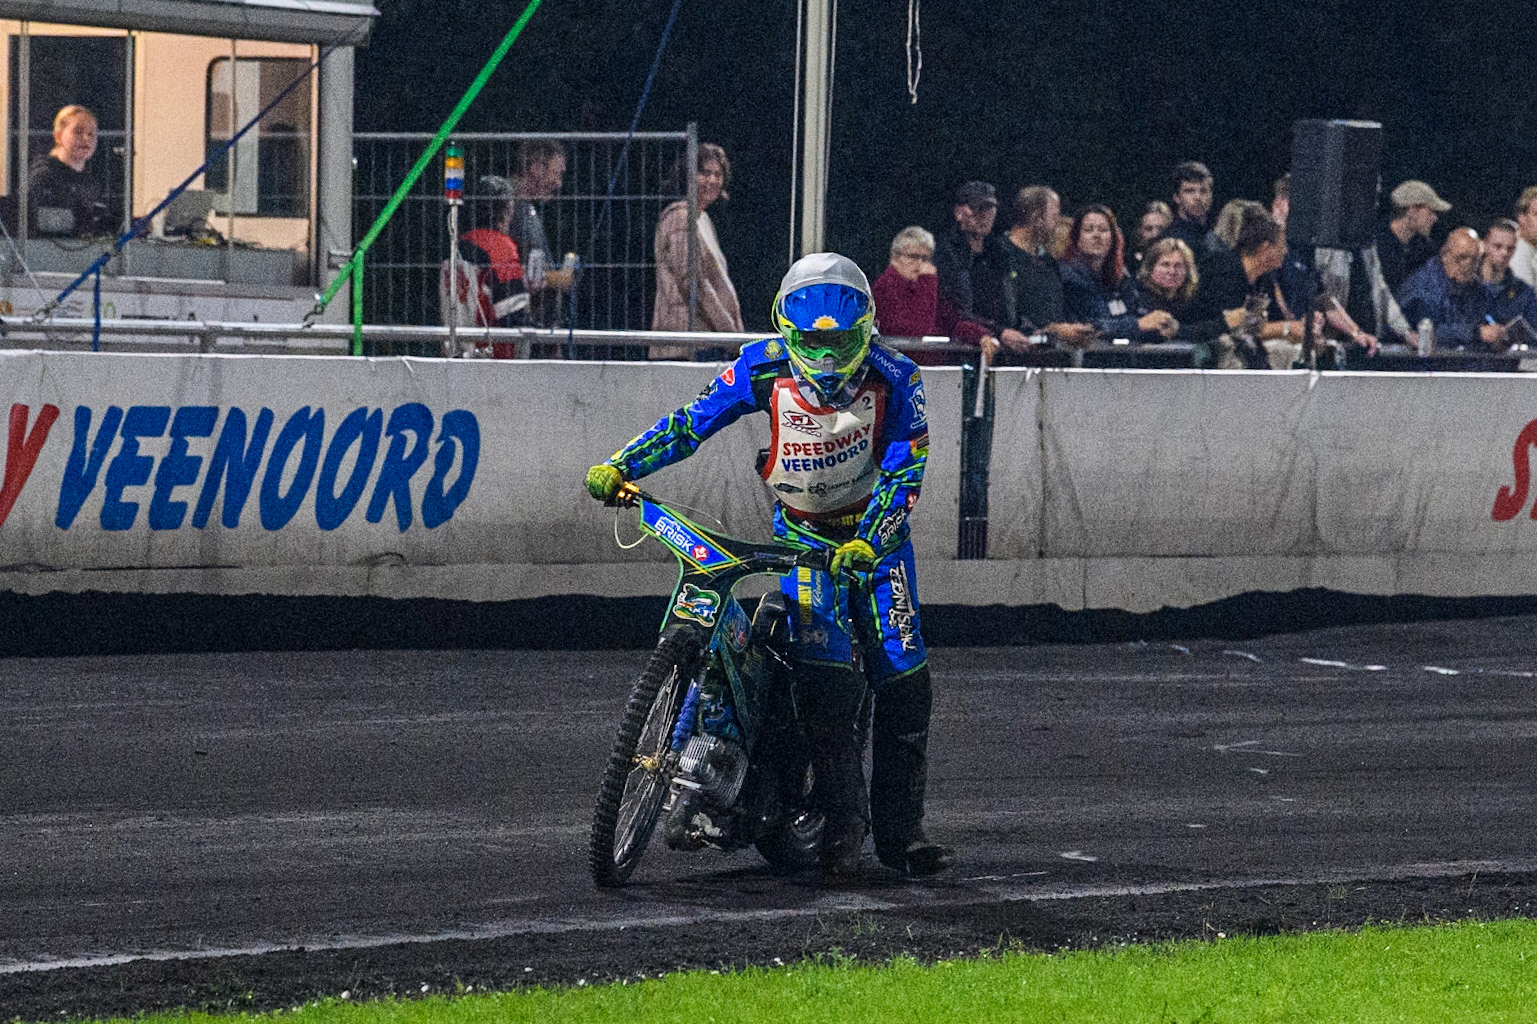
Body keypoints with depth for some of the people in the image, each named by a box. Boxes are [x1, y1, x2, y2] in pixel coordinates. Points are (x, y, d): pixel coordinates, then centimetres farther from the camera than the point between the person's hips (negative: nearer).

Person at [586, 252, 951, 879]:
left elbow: (906, 469, -22)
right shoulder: (764, 370, -17)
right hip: (802, 532, 0)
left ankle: (900, 830, 2)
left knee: (903, 677, -7)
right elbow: (693, 420, -11)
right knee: (825, 676, -17)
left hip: (876, 528, 0)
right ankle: (842, 824, -10)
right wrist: (620, 467, -22)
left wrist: (867, 542, -36)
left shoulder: (892, 379, -19)